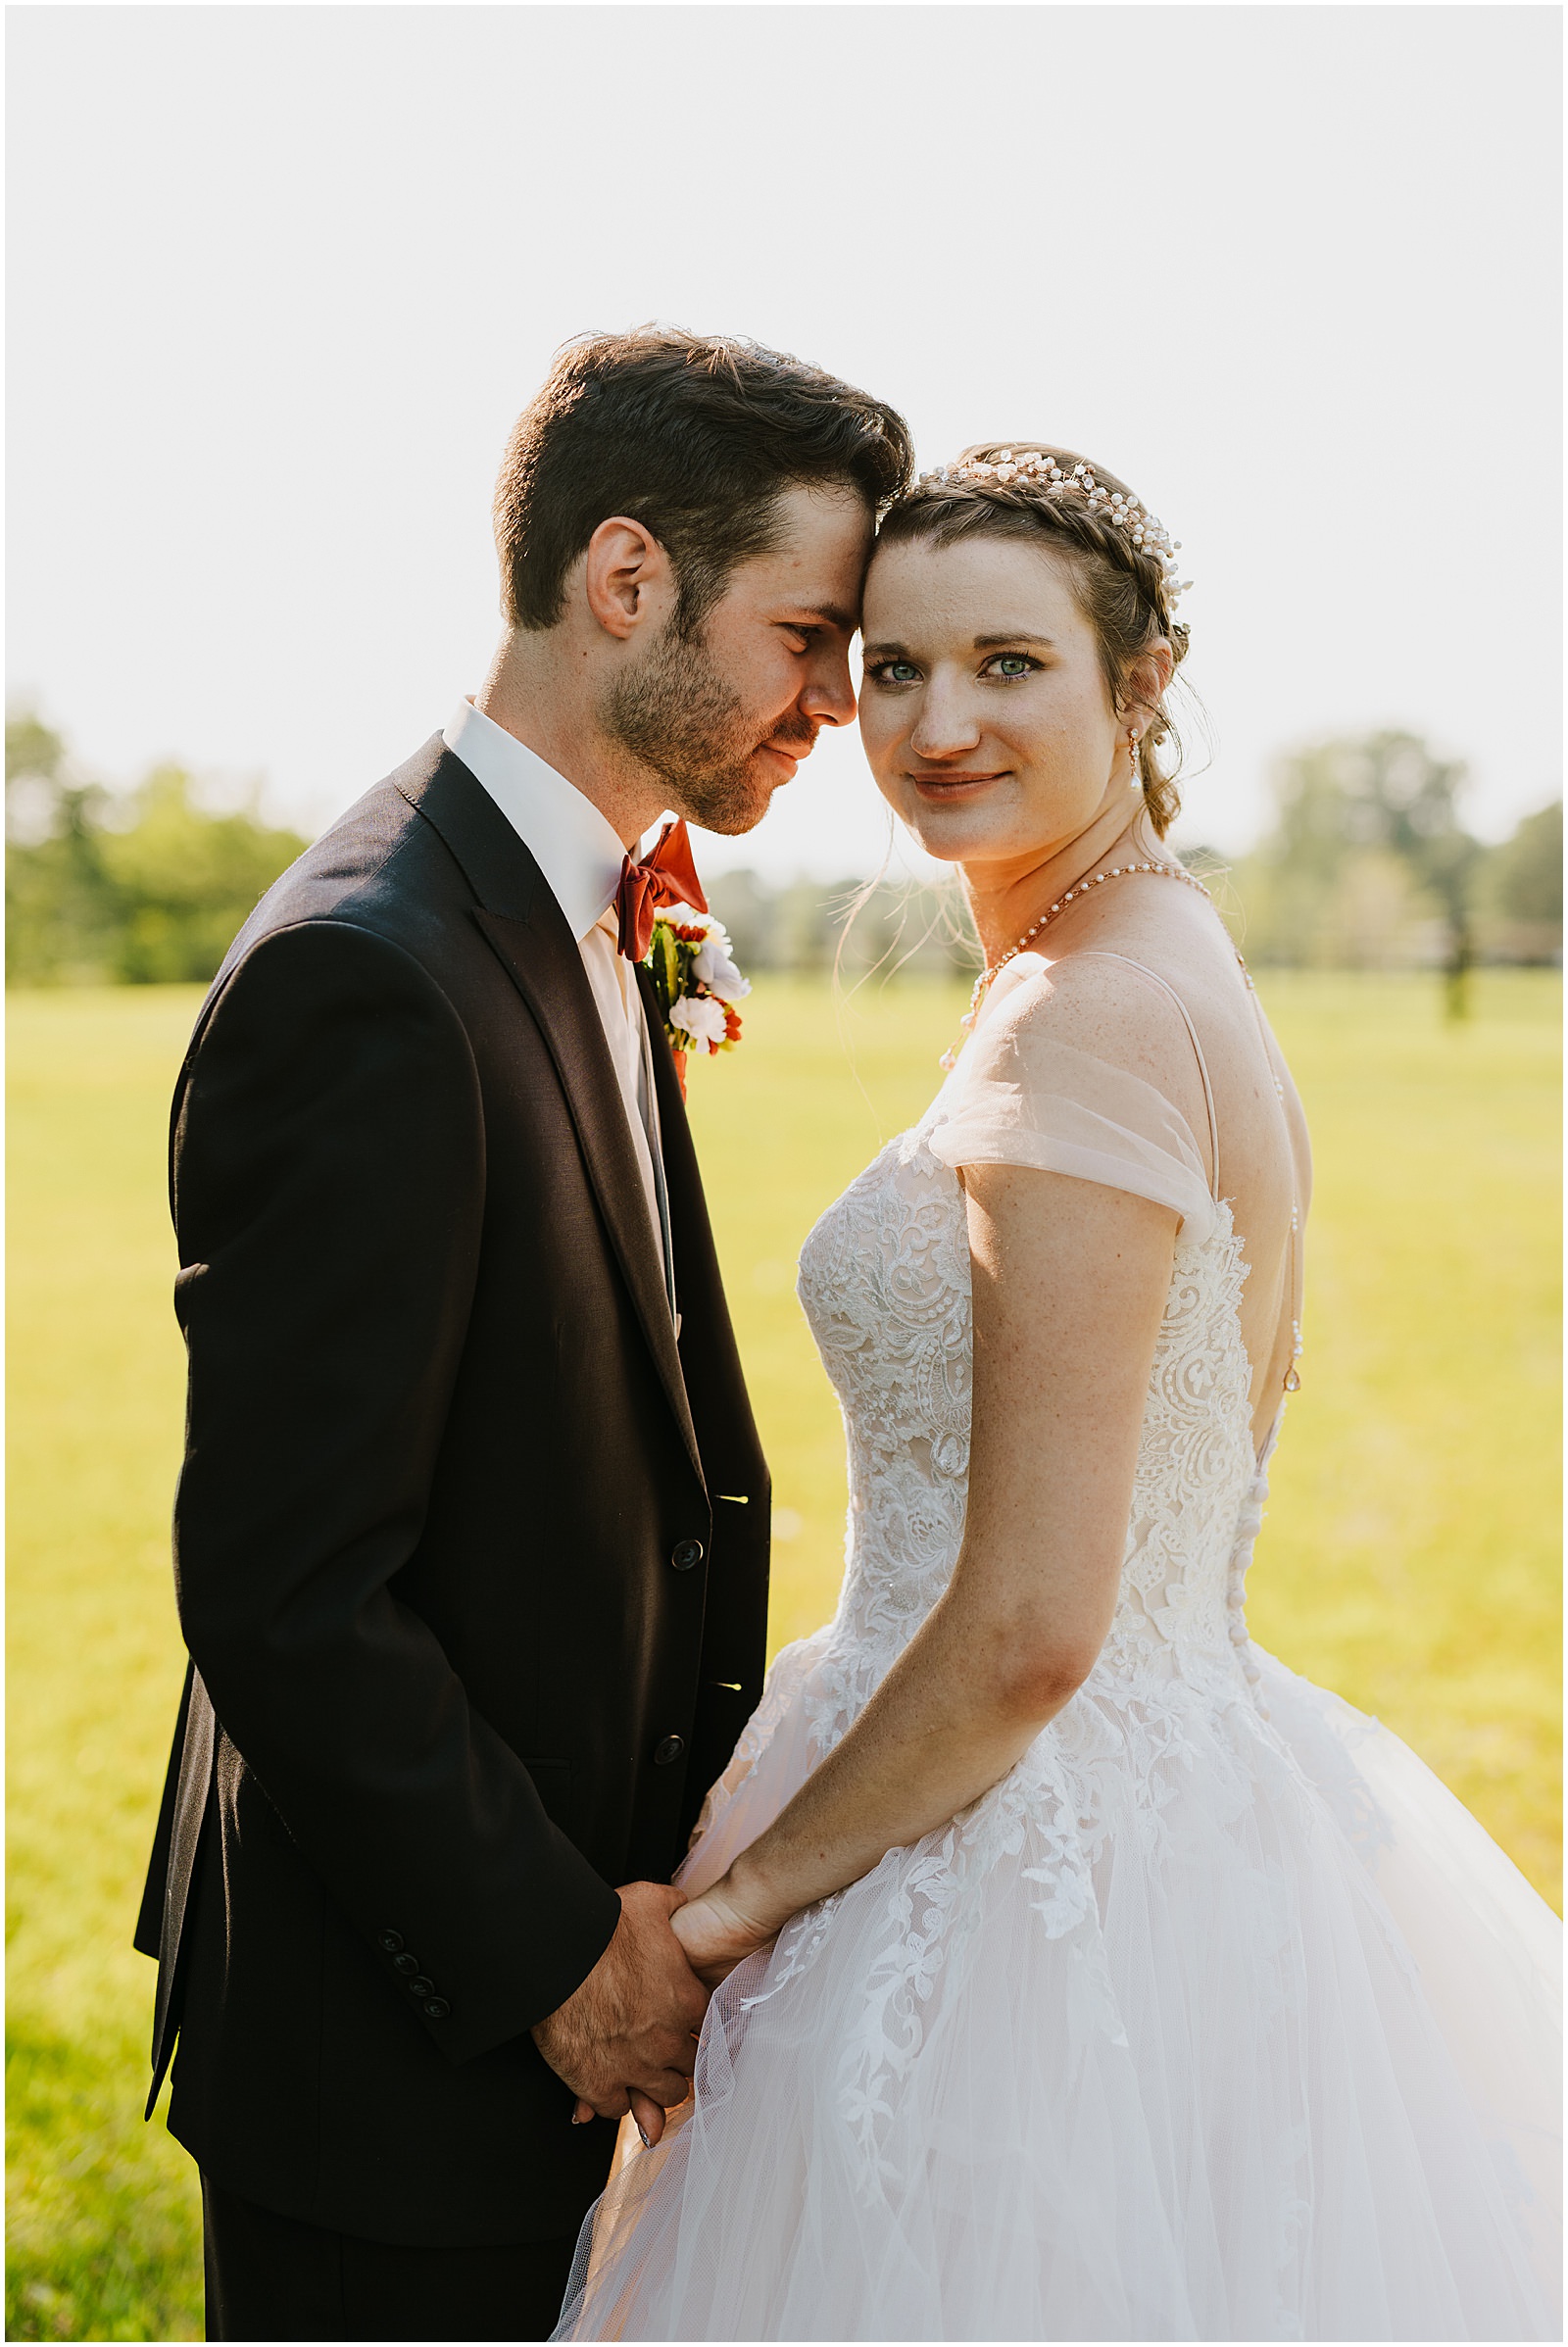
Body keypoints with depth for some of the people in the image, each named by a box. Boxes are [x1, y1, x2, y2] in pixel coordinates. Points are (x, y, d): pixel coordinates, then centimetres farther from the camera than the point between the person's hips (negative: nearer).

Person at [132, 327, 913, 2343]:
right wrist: (553, 1955, -16)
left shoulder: (580, 926, 7)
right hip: (389, 2038, -9)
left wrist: (623, 1900, 8)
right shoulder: (366, 982, -24)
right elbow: (284, 1595, -25)